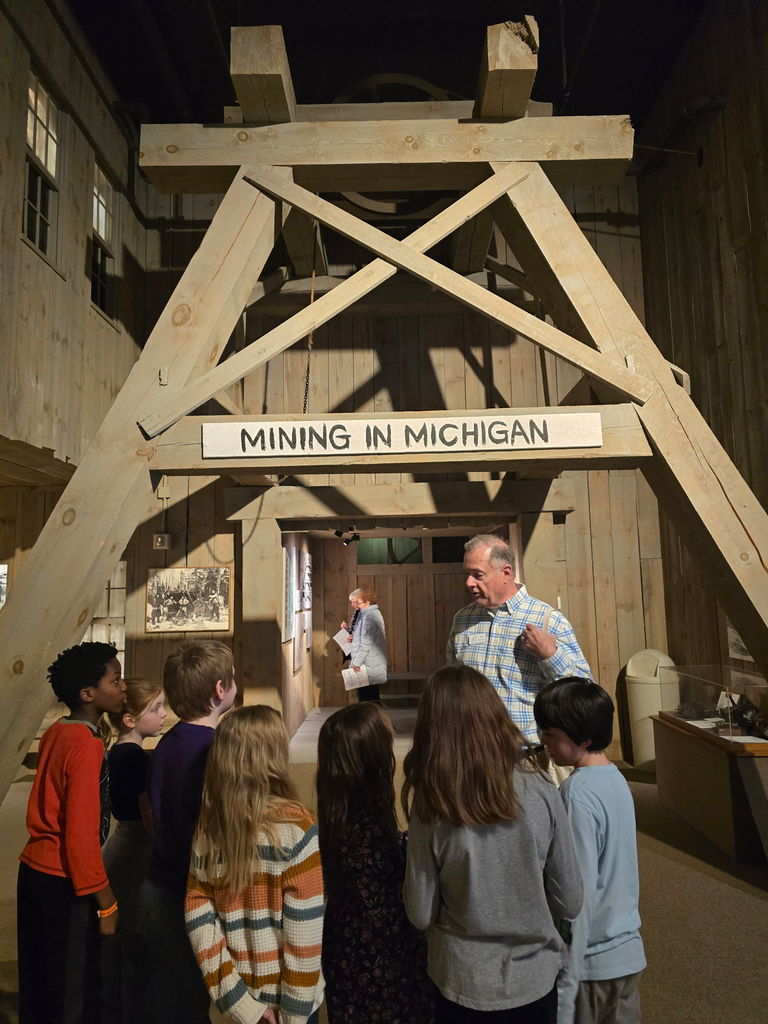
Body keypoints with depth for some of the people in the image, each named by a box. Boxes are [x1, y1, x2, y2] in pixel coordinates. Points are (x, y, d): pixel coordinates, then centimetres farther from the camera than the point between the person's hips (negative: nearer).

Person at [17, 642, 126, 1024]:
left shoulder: (55, 732, 2)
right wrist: (106, 902, -15)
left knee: (40, 982, 23)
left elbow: (61, 805, 10)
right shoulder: (86, 744, -22)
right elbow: (81, 833, -22)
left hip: (34, 868, 8)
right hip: (62, 882, -8)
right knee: (74, 992, 10)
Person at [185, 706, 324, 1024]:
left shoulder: (207, 827, -7)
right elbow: (304, 931, -20)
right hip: (285, 996, -4)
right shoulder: (295, 827, -21)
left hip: (241, 998, 4)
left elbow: (197, 919, -6)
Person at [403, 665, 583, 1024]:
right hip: (533, 980, 1)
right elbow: (569, 903, -8)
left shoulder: (429, 807, -21)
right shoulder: (540, 792, -19)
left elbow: (421, 914, -12)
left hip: (461, 983, 0)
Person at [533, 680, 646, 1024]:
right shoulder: (616, 778, 0)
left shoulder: (579, 794, -25)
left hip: (591, 960, -7)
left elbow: (580, 895, -23)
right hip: (627, 951, 7)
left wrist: (566, 986, -17)